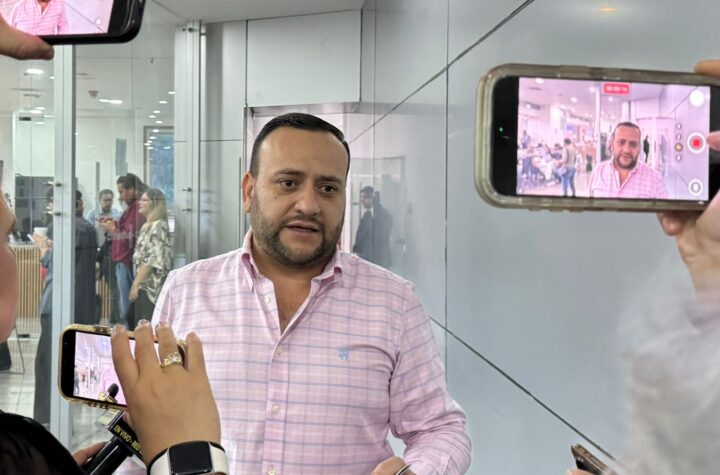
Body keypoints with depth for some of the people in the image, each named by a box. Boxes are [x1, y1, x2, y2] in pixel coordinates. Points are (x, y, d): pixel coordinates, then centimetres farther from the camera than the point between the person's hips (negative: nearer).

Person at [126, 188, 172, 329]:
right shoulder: (148, 226, 16)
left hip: (150, 286, -9)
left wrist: (136, 284, -18)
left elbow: (151, 260, -18)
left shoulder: (157, 226, -12)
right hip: (145, 286, 9)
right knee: (132, 320, 12)